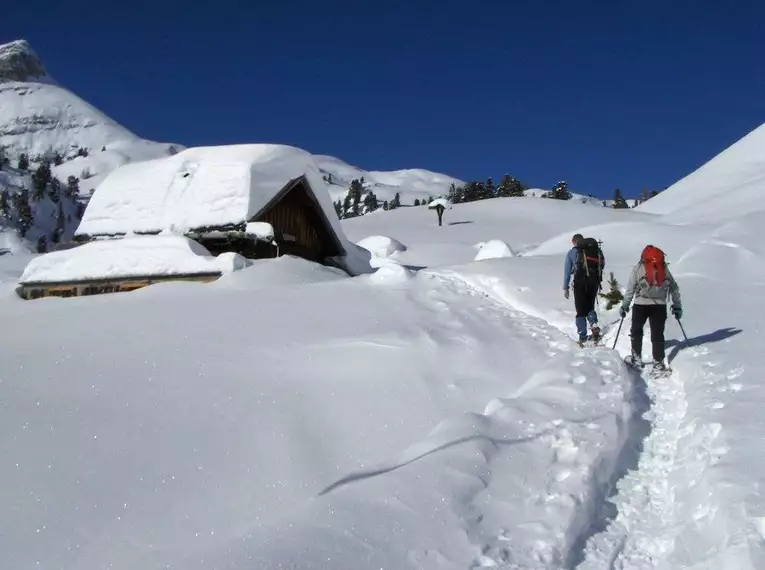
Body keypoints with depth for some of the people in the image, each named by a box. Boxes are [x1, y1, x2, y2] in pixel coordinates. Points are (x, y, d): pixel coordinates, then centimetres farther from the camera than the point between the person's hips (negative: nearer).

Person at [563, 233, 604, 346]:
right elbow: (603, 263, 15)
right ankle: (594, 325, -6)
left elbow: (567, 271, 8)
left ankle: (582, 337, 0)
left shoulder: (572, 252, 8)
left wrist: (565, 288, 13)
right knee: (590, 306, 20)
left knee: (581, 310, 5)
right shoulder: (596, 249, 14)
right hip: (595, 281, 3)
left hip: (580, 281, -3)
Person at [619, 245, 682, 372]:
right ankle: (659, 362, 5)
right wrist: (677, 306, 18)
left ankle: (637, 358, 21)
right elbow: (674, 288, 12)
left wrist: (625, 306, 3)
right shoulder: (664, 268, 9)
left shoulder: (638, 268, 1)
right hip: (660, 306, 2)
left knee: (636, 331, 17)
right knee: (657, 334, 7)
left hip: (641, 305, -2)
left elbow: (630, 289, -2)